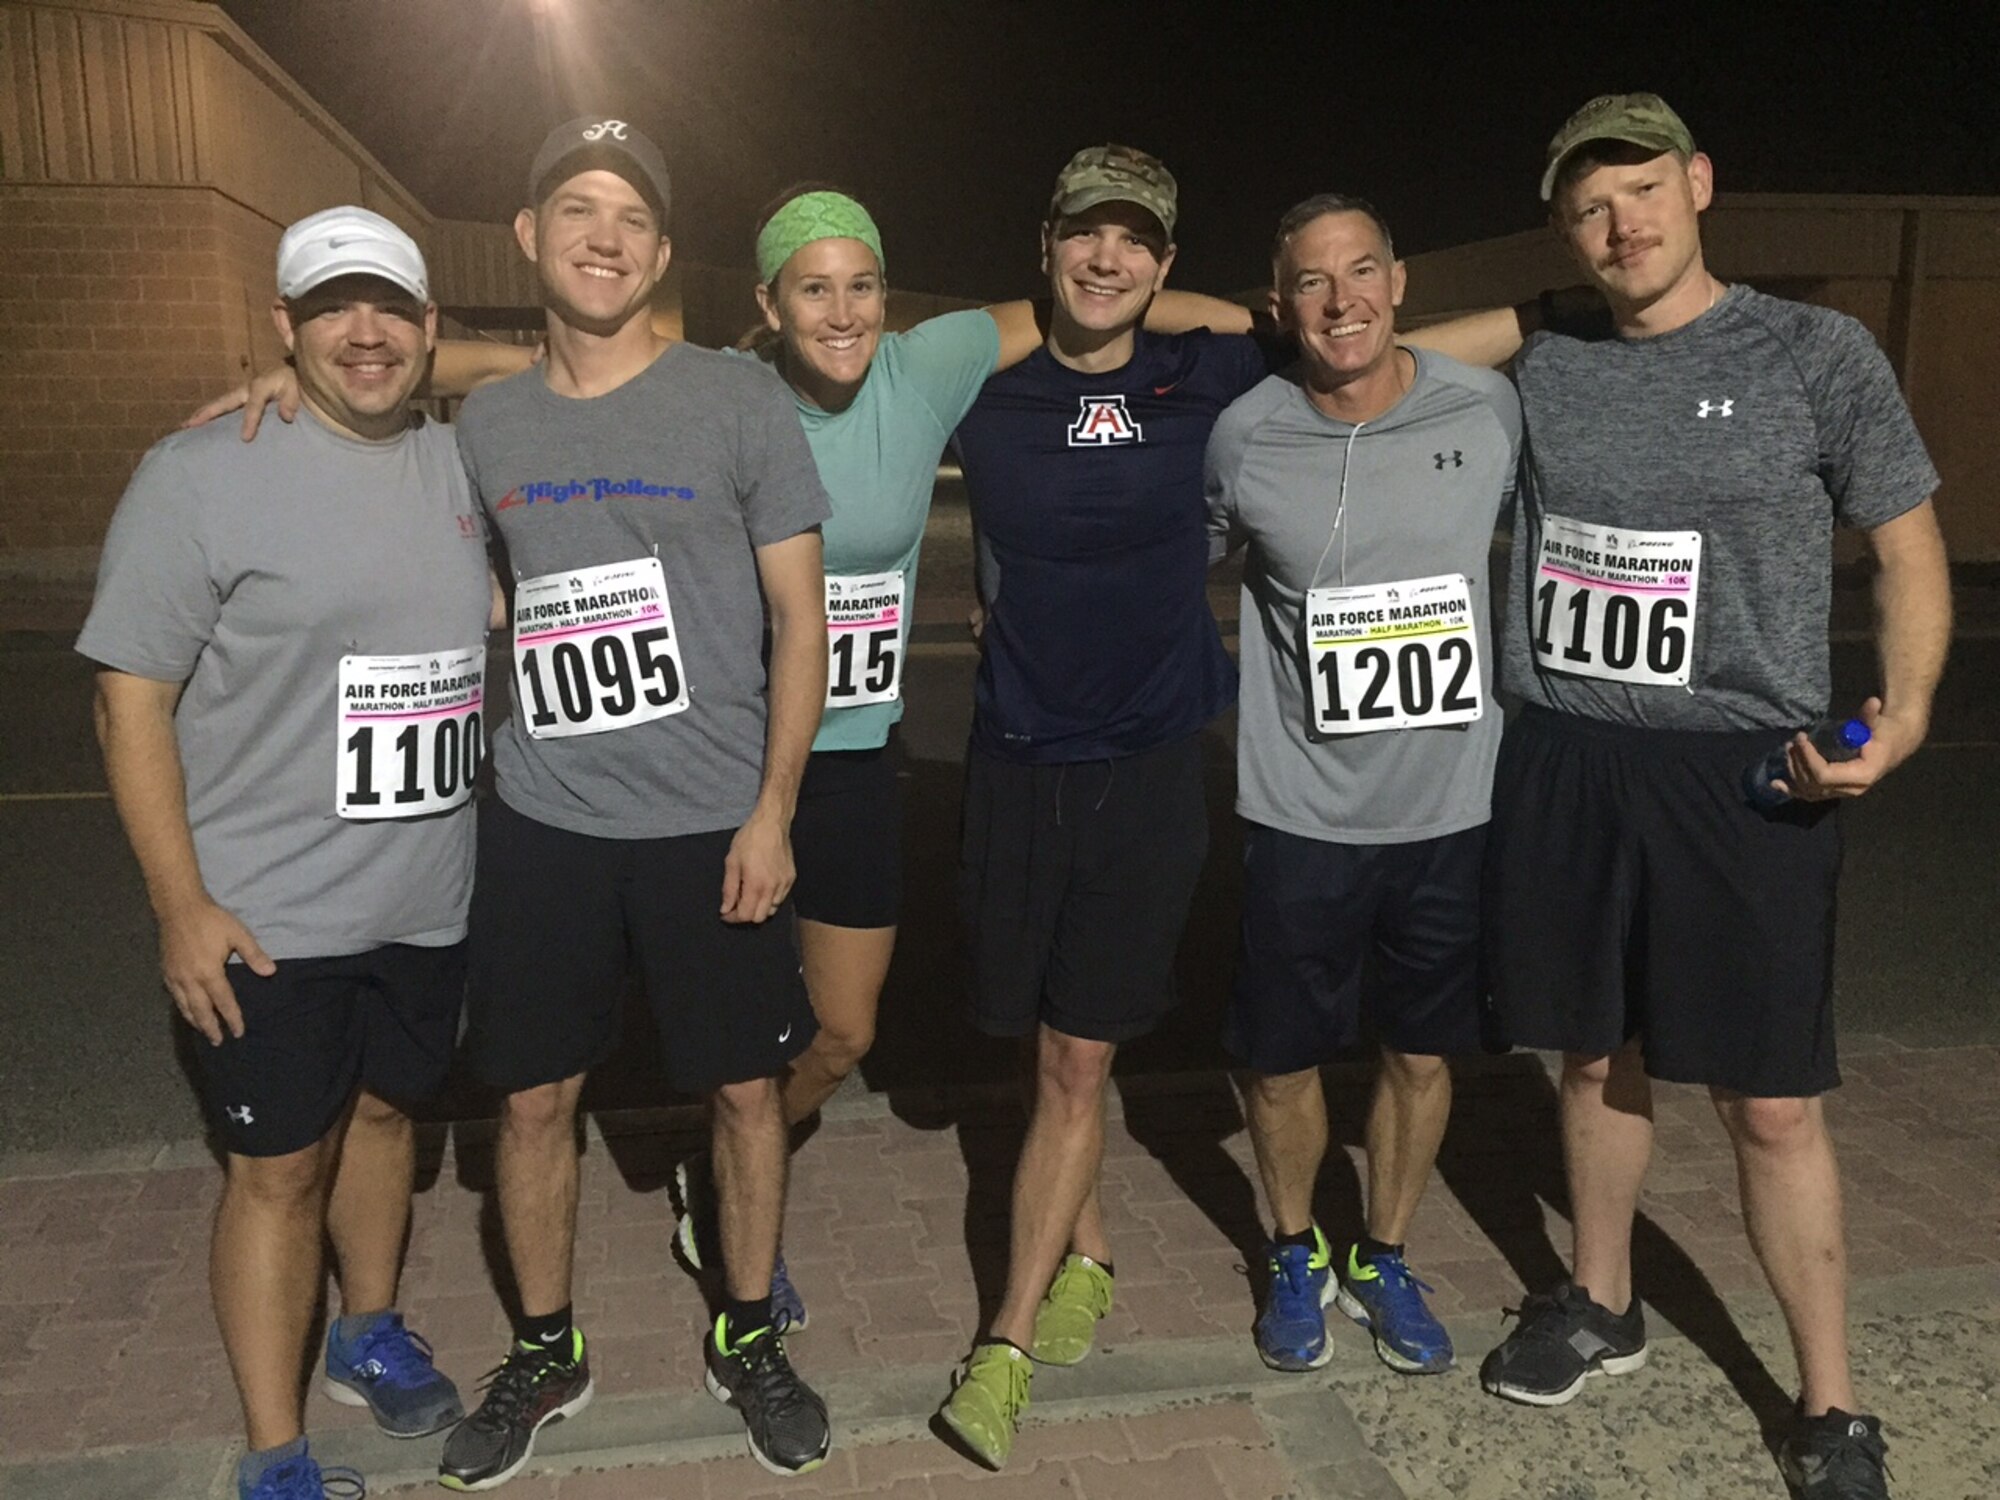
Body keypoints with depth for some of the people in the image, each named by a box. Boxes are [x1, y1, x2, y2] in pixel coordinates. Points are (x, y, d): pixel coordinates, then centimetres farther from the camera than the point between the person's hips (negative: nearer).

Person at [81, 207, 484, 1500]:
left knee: (384, 1108, 21)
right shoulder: (202, 475, -10)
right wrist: (182, 906, -15)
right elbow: (132, 700, -10)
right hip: (267, 913, -5)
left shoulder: (465, 466, 4)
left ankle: (372, 1334, 44)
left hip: (428, 897, 5)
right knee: (280, 1168, 5)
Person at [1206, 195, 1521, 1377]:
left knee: (1424, 1051, 15)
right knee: (1284, 1059, 10)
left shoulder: (1489, 408, -5)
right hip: (1303, 812, -1)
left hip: (1453, 804, 2)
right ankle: (1297, 1257, 38)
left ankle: (1385, 1261, 39)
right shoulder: (1245, 438, -8)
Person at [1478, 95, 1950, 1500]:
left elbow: (1910, 549, 2)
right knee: (1598, 1055, 15)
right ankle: (1601, 1308, 35)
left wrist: (1904, 710, -13)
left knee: (1772, 1104, 2)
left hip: (1743, 775, -3)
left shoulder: (1820, 354, -1)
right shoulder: (1541, 368, 6)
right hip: (1563, 764, 3)